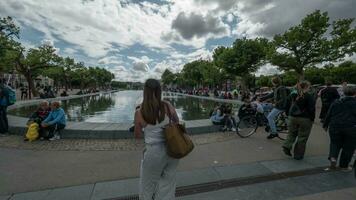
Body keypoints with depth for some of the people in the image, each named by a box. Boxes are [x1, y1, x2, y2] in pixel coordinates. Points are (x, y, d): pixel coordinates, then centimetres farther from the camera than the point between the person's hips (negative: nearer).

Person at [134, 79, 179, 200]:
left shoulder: (139, 113, -15)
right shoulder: (168, 106, -11)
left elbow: (137, 135, 0)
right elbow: (177, 122, 5)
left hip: (154, 152, -2)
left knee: (147, 185, 27)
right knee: (168, 184, 25)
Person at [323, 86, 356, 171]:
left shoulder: (336, 102, 6)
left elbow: (328, 115, 8)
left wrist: (325, 125, 17)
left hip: (335, 127, 2)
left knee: (335, 143, 17)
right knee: (348, 147, 11)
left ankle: (333, 157, -5)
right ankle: (344, 165, 19)